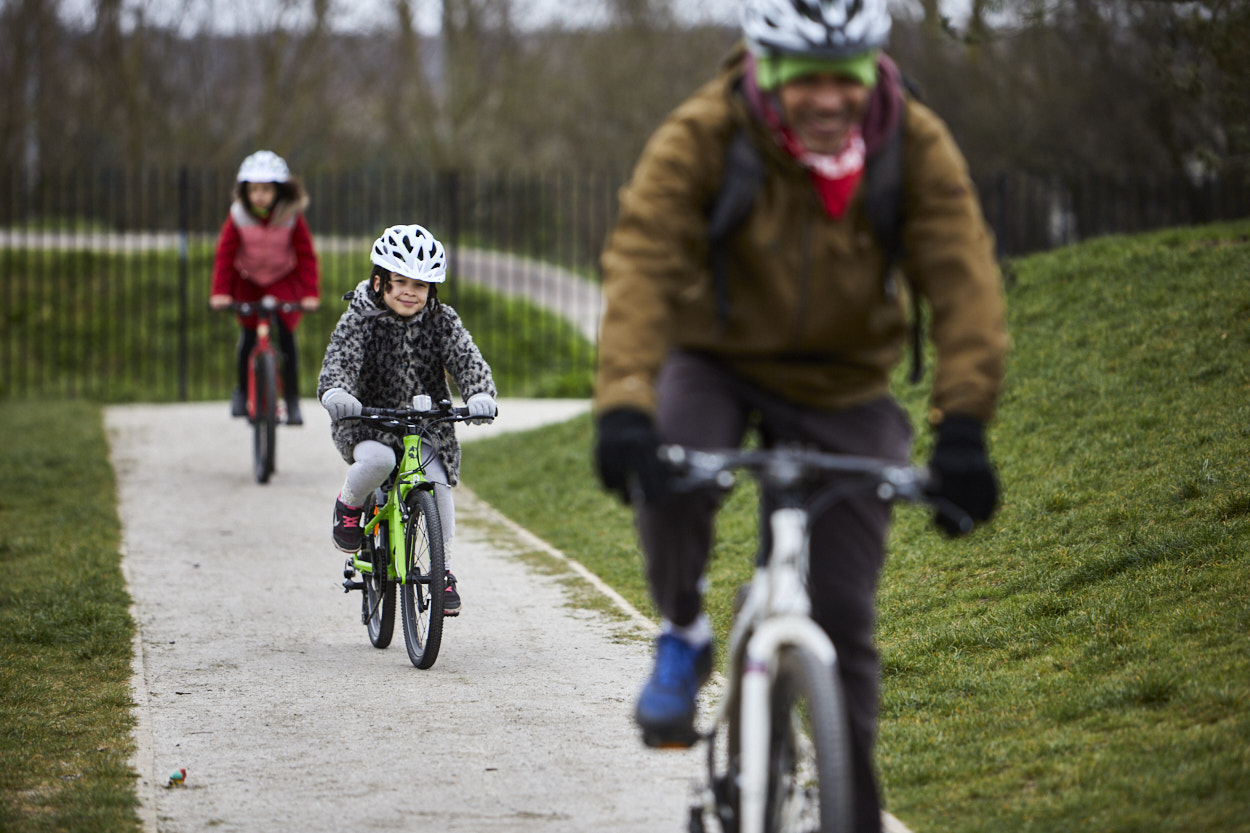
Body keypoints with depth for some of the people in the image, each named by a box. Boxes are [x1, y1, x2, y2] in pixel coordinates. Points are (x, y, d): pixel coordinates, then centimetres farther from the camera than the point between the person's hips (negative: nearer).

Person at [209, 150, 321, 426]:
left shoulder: (292, 217, -19)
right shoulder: (238, 217, -18)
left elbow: (306, 255, -15)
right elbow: (225, 255, -15)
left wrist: (310, 294, -23)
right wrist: (220, 292, -23)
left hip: (283, 280, -1)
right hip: (248, 280, 1)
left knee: (286, 332, -15)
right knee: (248, 335, -6)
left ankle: (292, 399, -6)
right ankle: (242, 389, 20)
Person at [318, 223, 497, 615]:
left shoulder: (441, 320, -3)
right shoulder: (359, 320, -10)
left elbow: (468, 359, -15)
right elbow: (337, 364, -23)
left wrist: (480, 395, -38)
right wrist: (337, 395, -48)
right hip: (368, 424, -2)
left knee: (438, 481, -21)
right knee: (377, 460, -34)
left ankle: (444, 570, -2)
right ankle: (349, 503, 1)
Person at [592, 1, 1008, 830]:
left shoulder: (917, 145, -19)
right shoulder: (702, 138, -24)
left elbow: (964, 280, -26)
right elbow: (641, 264, -33)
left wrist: (964, 426, -39)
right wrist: (623, 407, -48)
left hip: (841, 388, 1)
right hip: (717, 362, -1)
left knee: (843, 621, -2)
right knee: (668, 473, -34)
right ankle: (683, 634, -5)